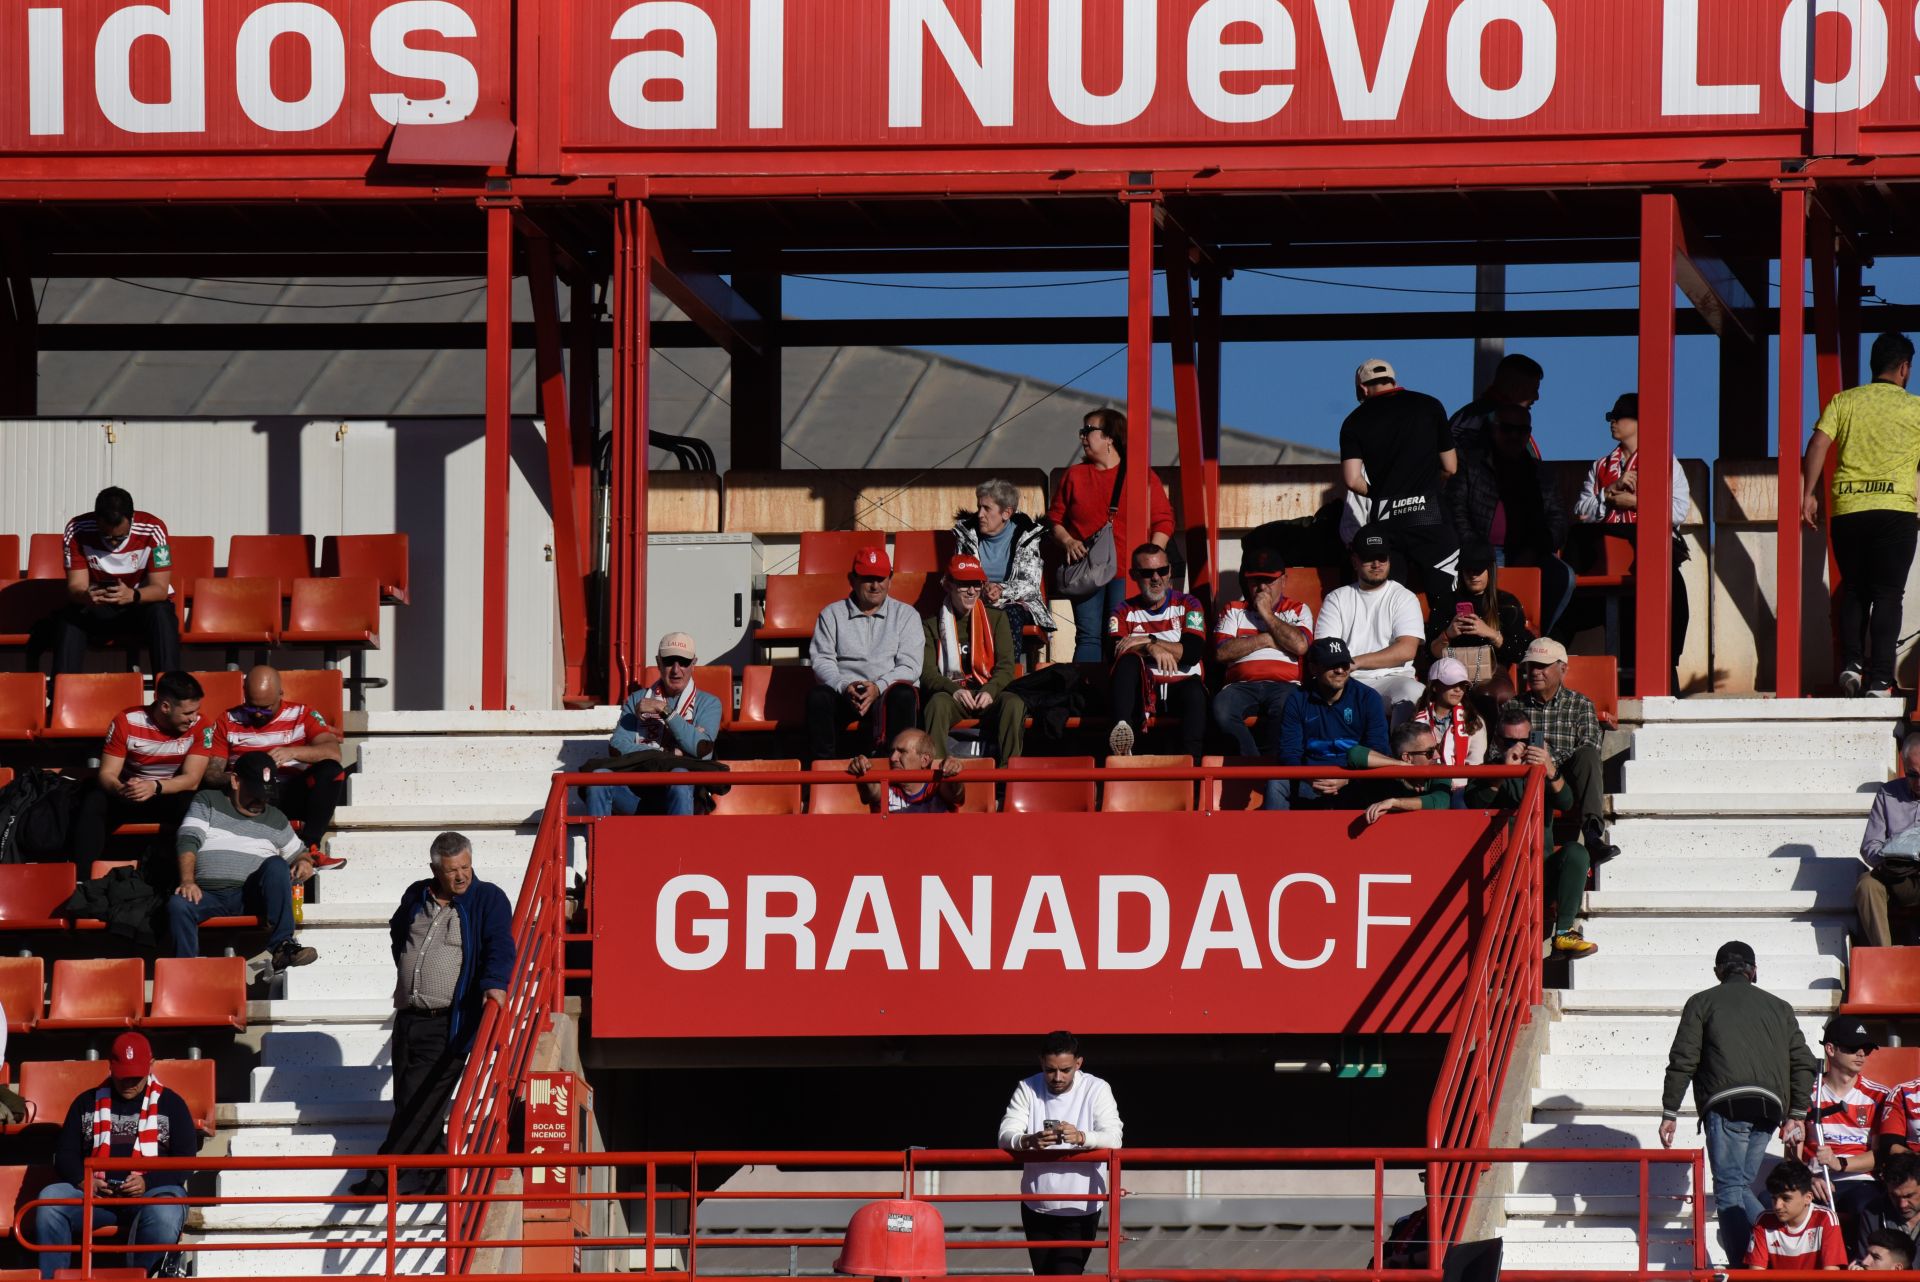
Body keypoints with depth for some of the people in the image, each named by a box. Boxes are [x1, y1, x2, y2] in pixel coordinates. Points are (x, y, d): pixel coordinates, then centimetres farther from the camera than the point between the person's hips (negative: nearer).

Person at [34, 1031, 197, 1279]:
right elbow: (64, 1154, 18)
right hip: (95, 1194, 2)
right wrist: (83, 1180, -5)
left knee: (163, 1214, -39)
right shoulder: (87, 1102, 21)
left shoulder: (170, 1104, 14)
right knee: (49, 1199, -26)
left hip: (153, 1191, -2)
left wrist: (147, 1183, -12)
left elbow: (185, 1163, 6)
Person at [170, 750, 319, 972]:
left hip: (251, 896, 2)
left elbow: (298, 853, 29)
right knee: (178, 905, -34)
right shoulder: (207, 802, 14)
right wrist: (187, 881, -17)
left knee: (276, 865, -28)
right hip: (208, 894, -2)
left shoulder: (276, 819, 21)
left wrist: (305, 863, 1)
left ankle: (280, 945, -33)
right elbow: (188, 840, 1)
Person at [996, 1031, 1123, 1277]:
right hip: (1037, 1207, 3)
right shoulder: (1028, 1089, -2)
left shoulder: (1097, 1089, -9)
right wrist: (1029, 1141, -37)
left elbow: (1113, 1139, -20)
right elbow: (1005, 1136, -12)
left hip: (1080, 1210, -3)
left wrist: (1081, 1137, -43)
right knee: (1043, 1278, 14)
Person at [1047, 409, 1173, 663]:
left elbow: (1163, 521, 4)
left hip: (1127, 574, -2)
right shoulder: (1074, 476, 14)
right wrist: (1067, 542, -3)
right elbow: (1055, 518, 17)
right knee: (1088, 637, -4)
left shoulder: (1143, 475, 6)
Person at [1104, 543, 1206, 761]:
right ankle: (1121, 728, -52)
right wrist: (1152, 648, -22)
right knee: (1128, 661, -30)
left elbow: (1193, 652, -6)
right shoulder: (1125, 612, 14)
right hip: (1142, 691, 1)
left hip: (1180, 684, -1)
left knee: (1194, 691, -35)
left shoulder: (1187, 605, 11)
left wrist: (1148, 640, -11)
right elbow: (1115, 652, -6)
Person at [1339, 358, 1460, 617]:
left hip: (1384, 518, 1)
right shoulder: (1429, 406, 6)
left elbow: (1353, 480, -3)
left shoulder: (1356, 421, 6)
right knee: (1444, 598, -1)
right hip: (1430, 514, -1)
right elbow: (1450, 467, 8)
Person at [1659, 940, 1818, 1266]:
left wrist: (1669, 1113, 8)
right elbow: (1802, 1062, 15)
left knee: (1730, 1187, -8)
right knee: (1739, 1184, 12)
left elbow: (1683, 1060, 6)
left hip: (1727, 1104, -4)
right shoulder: (1779, 1007, 23)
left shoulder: (1702, 1003, 14)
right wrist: (1797, 1114, 15)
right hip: (1769, 1107, 4)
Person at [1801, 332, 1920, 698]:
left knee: (1853, 591, 16)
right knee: (1887, 594, -1)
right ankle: (1880, 680, -8)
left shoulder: (1843, 402, 9)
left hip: (1847, 510, 3)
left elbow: (1818, 444, -2)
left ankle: (1851, 664, 4)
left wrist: (1808, 493, -1)